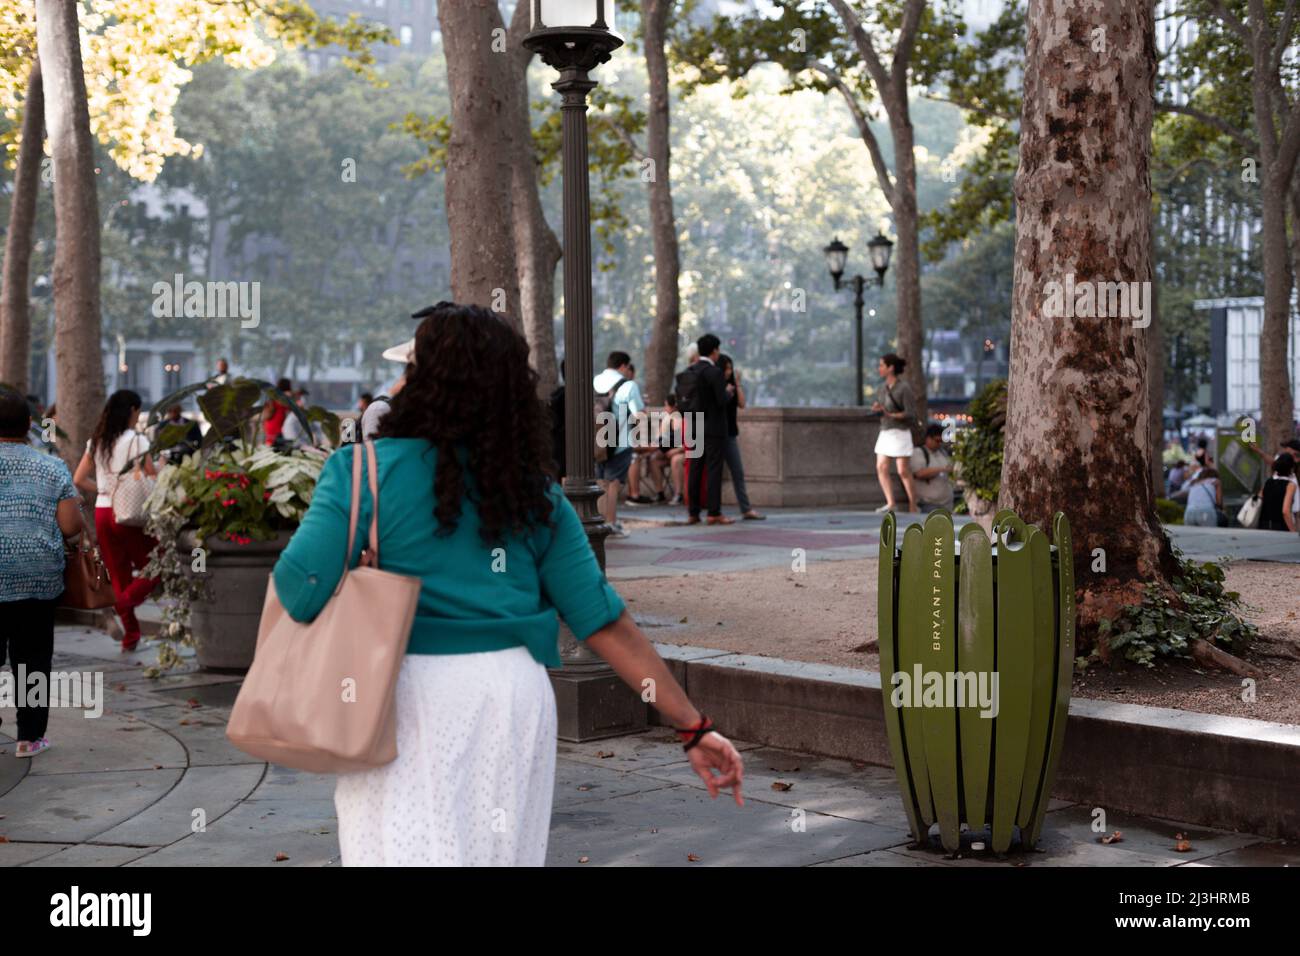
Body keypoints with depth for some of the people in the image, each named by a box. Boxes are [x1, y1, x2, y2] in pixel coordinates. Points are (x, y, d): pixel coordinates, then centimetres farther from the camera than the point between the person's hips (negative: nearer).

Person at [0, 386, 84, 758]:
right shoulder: (53, 468, 0)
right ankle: (30, 736, 13)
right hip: (40, 580, 1)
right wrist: (77, 507, 15)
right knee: (33, 658, 9)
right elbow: (71, 526, -5)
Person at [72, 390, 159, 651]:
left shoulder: (96, 442, 10)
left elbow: (79, 480, 10)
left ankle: (131, 636, 14)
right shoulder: (136, 440, -9)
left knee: (119, 575, 12)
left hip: (102, 512, 6)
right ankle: (120, 606, -16)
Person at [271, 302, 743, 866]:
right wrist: (693, 727, 6)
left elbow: (302, 589, -14)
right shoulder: (536, 496, 6)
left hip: (405, 697, -4)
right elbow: (606, 623, 3)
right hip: (514, 696, 4)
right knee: (500, 852, 18)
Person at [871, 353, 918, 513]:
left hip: (900, 433, -7)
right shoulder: (886, 387, 9)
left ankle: (913, 507, 6)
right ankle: (890, 503, -3)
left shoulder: (904, 388, -12)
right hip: (885, 432, 8)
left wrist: (891, 415, -25)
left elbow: (911, 414, -14)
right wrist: (878, 408, 0)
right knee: (881, 468, -3)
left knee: (903, 471, -4)